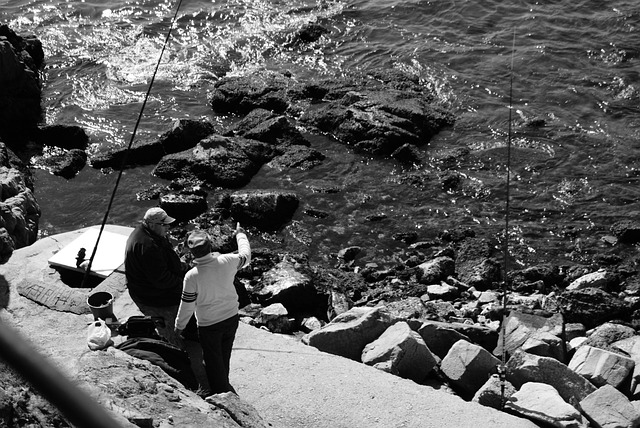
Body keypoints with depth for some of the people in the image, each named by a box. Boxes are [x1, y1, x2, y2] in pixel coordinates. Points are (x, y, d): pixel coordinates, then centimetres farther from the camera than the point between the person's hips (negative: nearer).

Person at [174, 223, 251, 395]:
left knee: (213, 362, 15)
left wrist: (179, 326, 4)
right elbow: (246, 256, 5)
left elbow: (187, 305, -14)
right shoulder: (226, 261, -18)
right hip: (232, 318, 5)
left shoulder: (192, 276, -26)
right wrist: (240, 235, 21)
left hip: (208, 325, -4)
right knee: (224, 356, 26)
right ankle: (224, 386, 46)